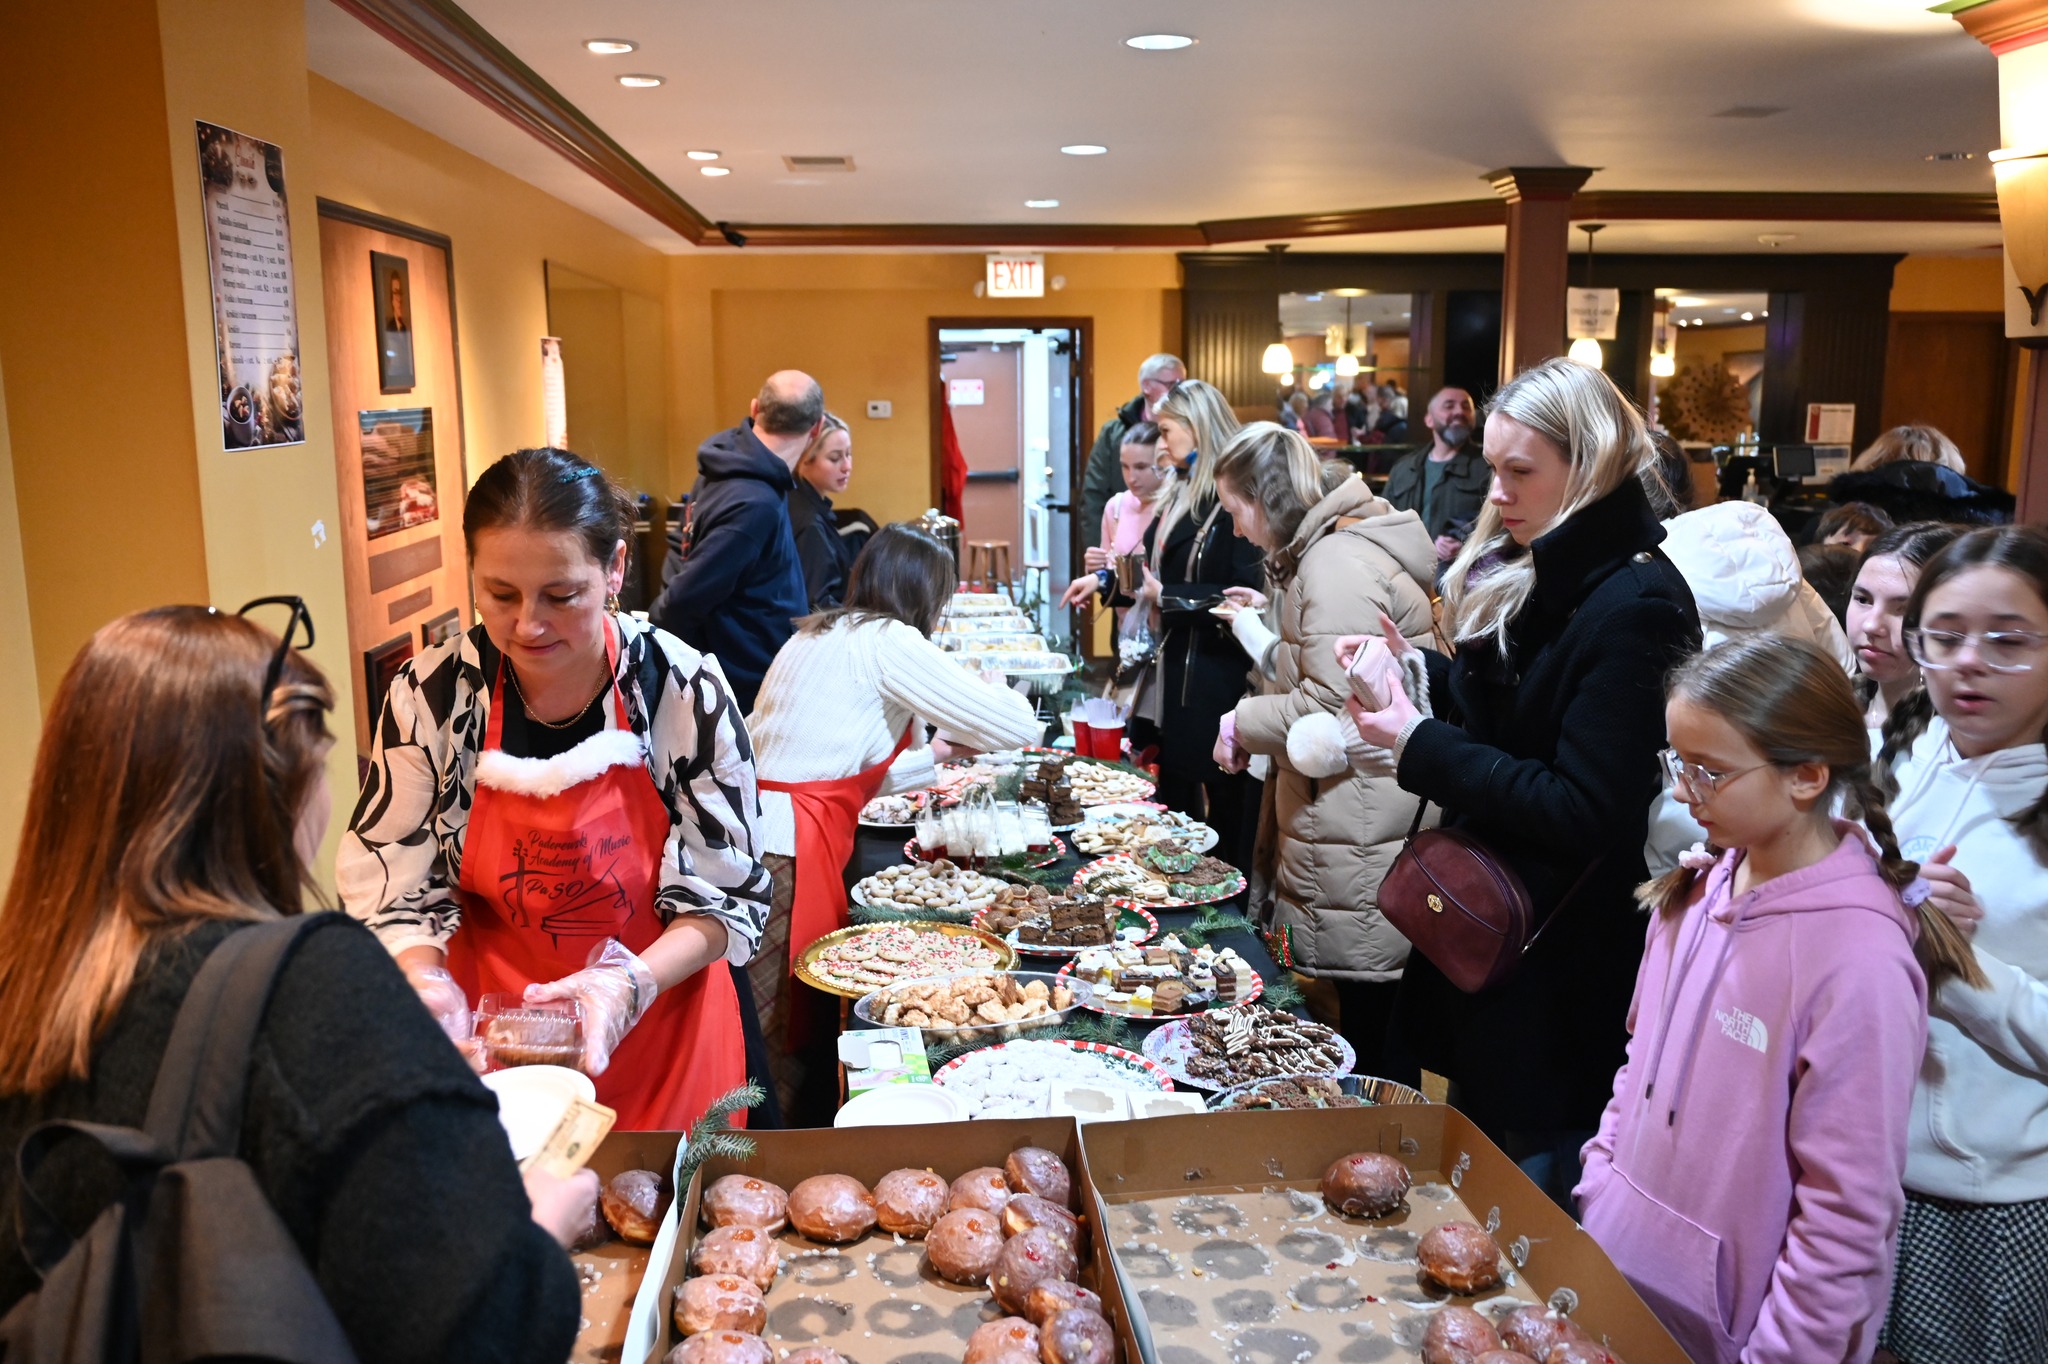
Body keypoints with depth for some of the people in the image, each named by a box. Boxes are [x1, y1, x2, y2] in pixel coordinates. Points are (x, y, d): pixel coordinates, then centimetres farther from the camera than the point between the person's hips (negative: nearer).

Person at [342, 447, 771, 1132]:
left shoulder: (682, 690, -15)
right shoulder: (431, 695, -11)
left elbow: (731, 895, -10)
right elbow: (388, 884, -4)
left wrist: (630, 984, -25)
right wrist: (426, 982, -22)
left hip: (659, 1035, -1)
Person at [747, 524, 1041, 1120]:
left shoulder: (814, 635, 20)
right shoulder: (889, 641, -6)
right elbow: (1019, 725, -6)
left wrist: (935, 762, 32)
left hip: (759, 820, 9)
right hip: (790, 846, -9)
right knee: (787, 1032, -1)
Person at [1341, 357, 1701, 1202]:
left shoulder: (1634, 604, -22)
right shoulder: (1530, 575, 6)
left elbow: (1584, 814, -25)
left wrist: (1424, 749, -22)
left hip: (1558, 965, -8)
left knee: (1534, 1177, 8)